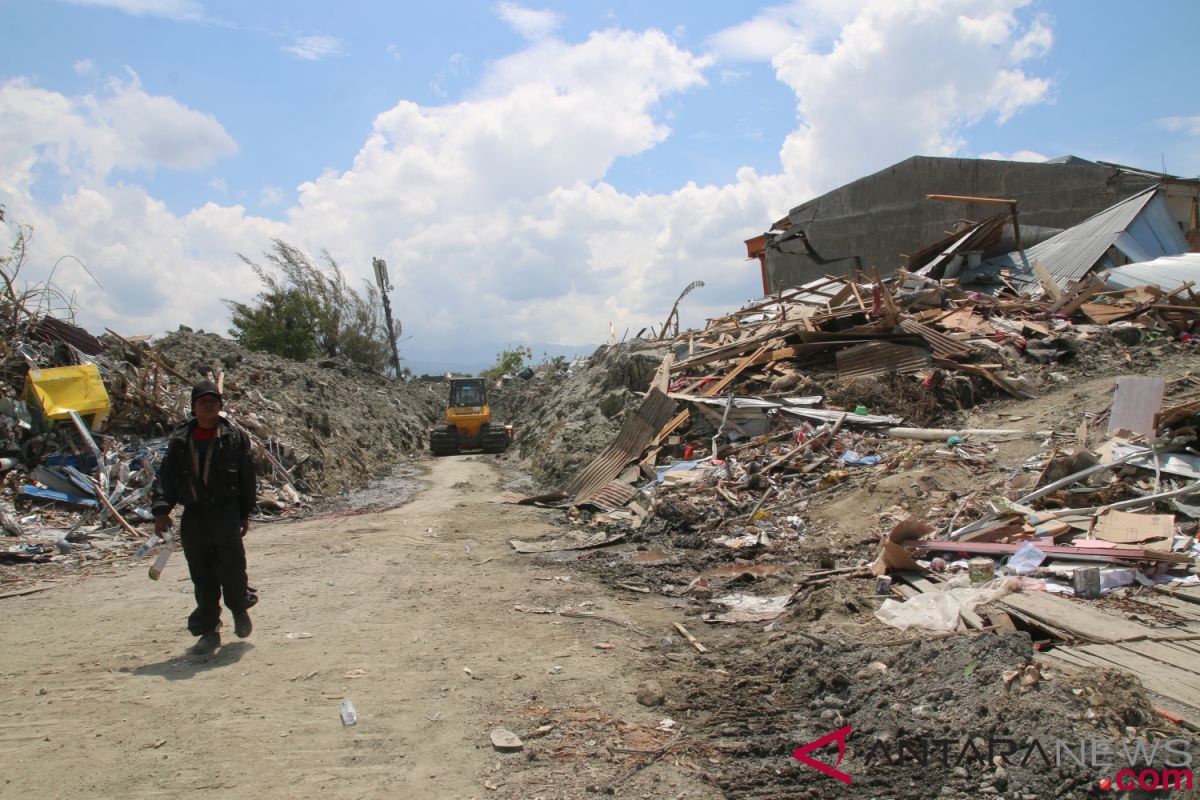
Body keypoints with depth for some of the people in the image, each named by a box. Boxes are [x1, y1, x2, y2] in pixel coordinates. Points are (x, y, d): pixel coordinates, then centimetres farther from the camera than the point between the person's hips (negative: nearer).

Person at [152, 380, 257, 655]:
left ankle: (240, 607, 17)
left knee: (231, 565, -13)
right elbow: (166, 477, 5)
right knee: (201, 576, 5)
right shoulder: (180, 440, 9)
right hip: (194, 514, 2)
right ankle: (208, 632, 15)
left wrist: (245, 513, 8)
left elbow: (247, 478, 8)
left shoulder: (235, 437, 4)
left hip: (226, 511, -2)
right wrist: (161, 509, -9)